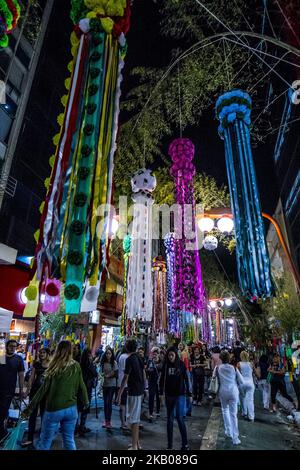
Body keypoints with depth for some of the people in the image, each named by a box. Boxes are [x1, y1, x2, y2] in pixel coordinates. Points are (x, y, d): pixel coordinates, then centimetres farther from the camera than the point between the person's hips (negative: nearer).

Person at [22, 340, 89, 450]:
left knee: (45, 441, 13)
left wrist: (30, 408, -2)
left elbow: (43, 389, -9)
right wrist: (86, 402, 18)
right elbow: (81, 386, 3)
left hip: (54, 409, -3)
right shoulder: (76, 366, -2)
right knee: (69, 440, 16)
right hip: (71, 408, 3)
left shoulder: (55, 367, -10)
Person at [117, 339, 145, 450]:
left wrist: (119, 394, -13)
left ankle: (134, 446, 10)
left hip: (133, 392, -8)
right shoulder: (139, 358, 6)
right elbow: (144, 375, 13)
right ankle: (137, 443, 30)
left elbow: (125, 378, -18)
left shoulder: (130, 359, -17)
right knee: (136, 418, 19)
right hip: (140, 391, 8)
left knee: (133, 419, 2)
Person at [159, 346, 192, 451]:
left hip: (180, 395, -2)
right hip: (169, 395, 3)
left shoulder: (181, 364, -6)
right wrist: (161, 393, -4)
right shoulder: (165, 365, -2)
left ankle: (185, 444, 7)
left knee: (180, 418, -7)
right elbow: (162, 380, 1)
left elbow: (186, 379, -3)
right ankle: (170, 444, 22)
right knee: (170, 419, 11)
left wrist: (189, 394, -2)